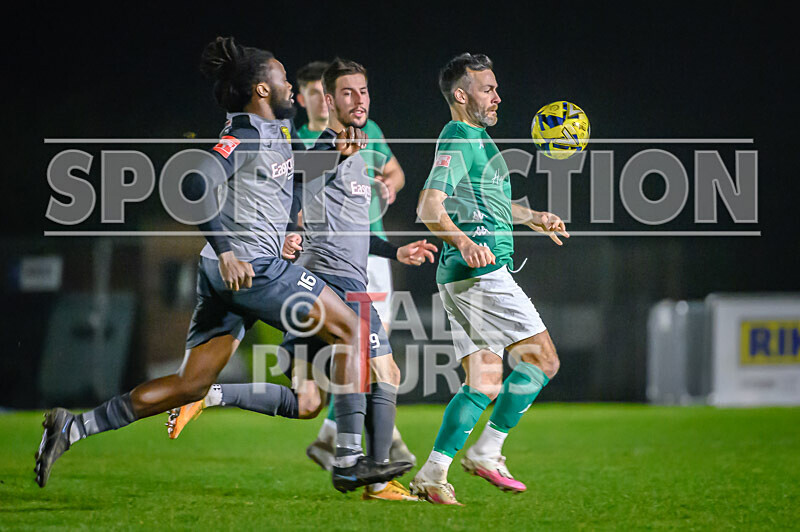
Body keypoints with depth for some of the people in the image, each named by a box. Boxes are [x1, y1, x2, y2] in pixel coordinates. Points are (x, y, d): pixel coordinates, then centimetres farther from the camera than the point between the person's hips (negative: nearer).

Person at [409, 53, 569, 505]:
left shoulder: (476, 139, 23)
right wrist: (465, 243, -36)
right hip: (482, 271, -10)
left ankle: (432, 475, 1)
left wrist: (533, 218, 35)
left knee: (485, 382, 7)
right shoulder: (458, 139, -9)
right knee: (543, 360, -6)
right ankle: (487, 451, -4)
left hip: (467, 277, 10)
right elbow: (430, 207, -21)